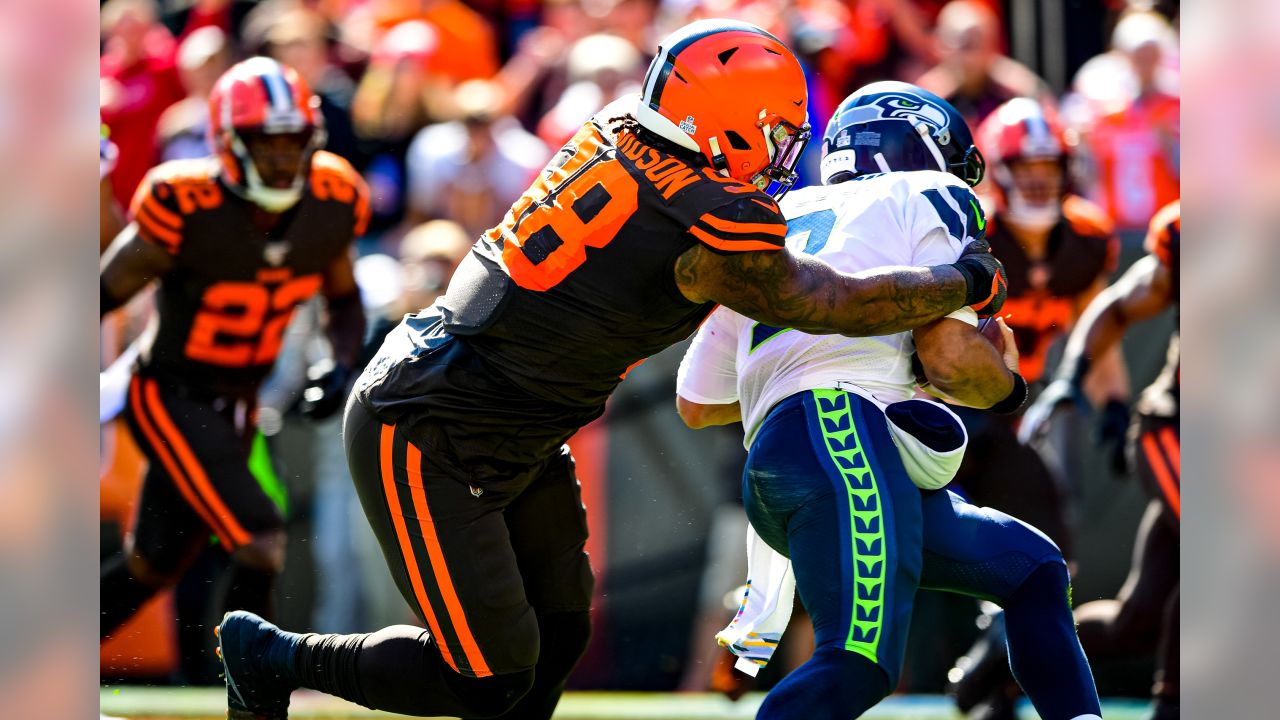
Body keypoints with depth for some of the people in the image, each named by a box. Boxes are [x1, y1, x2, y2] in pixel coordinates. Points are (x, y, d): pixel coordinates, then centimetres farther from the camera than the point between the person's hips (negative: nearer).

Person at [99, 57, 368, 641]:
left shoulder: (332, 205, -9)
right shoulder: (185, 210, -26)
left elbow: (344, 301, 10)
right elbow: (106, 292, -14)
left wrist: (342, 364, -8)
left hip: (237, 405, 7)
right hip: (170, 396, -7)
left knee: (152, 568, 17)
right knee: (261, 543, -23)